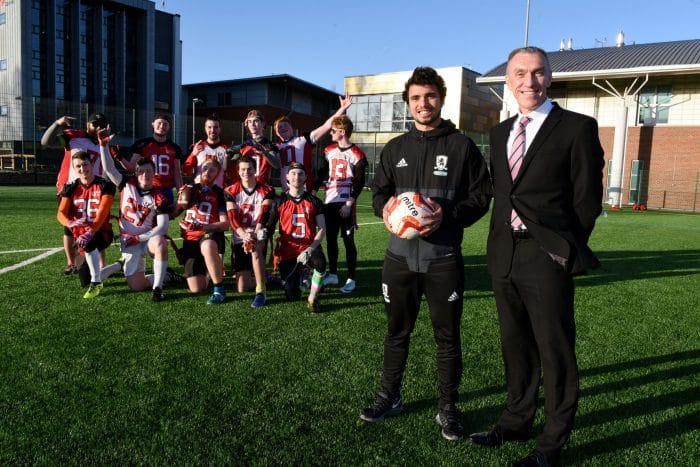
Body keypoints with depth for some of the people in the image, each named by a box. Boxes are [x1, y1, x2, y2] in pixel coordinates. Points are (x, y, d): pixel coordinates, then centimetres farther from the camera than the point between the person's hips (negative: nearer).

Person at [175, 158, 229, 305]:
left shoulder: (220, 193, 3)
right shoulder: (190, 190, 15)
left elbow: (225, 223, -8)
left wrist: (201, 227, -21)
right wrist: (181, 202, 0)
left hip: (210, 235, -4)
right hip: (190, 239, 4)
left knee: (207, 246, -44)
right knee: (197, 289, -5)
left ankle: (219, 290, -30)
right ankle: (208, 270, 30)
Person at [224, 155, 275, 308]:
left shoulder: (266, 191, -2)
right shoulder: (231, 191, 2)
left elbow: (263, 216, -14)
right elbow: (232, 218, -10)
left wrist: (254, 235, -33)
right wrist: (244, 235, -28)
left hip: (259, 234, -2)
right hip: (239, 237, 2)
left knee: (255, 248, -41)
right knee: (242, 288, -3)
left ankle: (261, 291, -31)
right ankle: (262, 279, 31)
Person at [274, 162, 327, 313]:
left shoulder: (314, 201, 3)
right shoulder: (280, 201, 3)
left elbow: (322, 229, -2)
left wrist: (309, 249, -15)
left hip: (309, 247, 0)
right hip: (288, 250, 0)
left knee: (320, 263, -37)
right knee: (293, 296, -4)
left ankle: (312, 298, -11)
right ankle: (298, 277, 33)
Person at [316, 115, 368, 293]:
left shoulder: (356, 154, -7)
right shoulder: (329, 151, 13)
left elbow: (359, 182, -9)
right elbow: (322, 174, 21)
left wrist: (349, 203, -15)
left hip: (345, 203, -6)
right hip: (329, 202, 6)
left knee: (348, 240, -2)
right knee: (330, 239, 12)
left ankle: (351, 279, 6)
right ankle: (332, 274, 25)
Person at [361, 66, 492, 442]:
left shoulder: (462, 146, -1)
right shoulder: (395, 149, 10)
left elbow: (481, 197, -1)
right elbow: (378, 191, 13)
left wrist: (448, 215, -19)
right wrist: (385, 206, -10)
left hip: (443, 258, -3)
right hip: (400, 255, 3)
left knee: (447, 337, 8)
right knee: (397, 331, 15)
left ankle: (447, 408, 24)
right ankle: (389, 397, 32)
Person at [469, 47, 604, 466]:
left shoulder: (578, 128, -5)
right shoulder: (501, 133, 13)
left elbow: (588, 197, -5)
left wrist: (567, 249, -5)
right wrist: (500, 242, 8)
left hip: (547, 257, -6)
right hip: (504, 255, 6)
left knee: (555, 350, 5)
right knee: (515, 343, 18)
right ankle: (517, 420, 36)